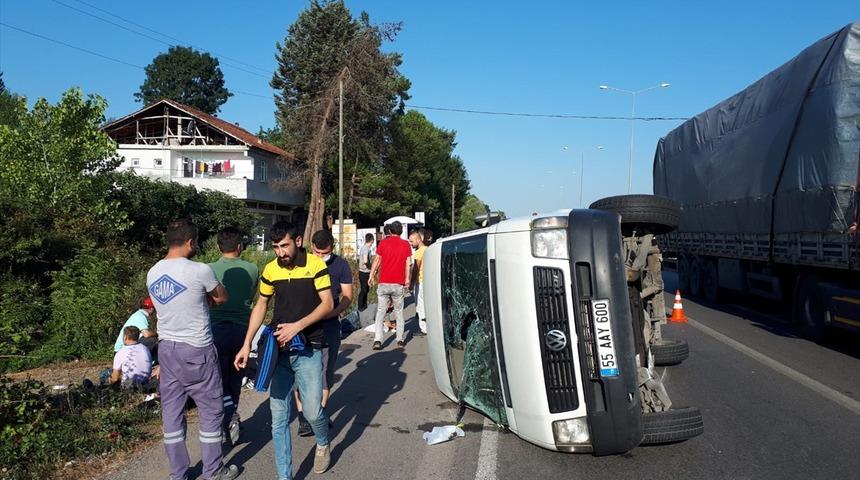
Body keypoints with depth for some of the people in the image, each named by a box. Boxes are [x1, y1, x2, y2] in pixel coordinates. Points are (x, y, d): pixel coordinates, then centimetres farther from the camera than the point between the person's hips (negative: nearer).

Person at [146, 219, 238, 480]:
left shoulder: (152, 274, 3)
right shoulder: (200, 270, -17)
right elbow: (222, 297, 1)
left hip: (166, 348, 7)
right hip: (196, 351, -6)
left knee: (171, 411, 13)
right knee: (211, 411, 8)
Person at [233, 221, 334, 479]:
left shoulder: (315, 265, -8)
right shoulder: (270, 270, 4)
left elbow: (327, 304, -9)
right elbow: (260, 306, 14)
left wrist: (297, 326, -19)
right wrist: (247, 344, 8)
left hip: (308, 350, -3)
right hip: (279, 350, 4)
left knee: (312, 411, -5)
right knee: (279, 417, 4)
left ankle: (323, 443, 30)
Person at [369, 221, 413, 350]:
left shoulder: (383, 242, 1)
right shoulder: (406, 244, 2)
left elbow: (377, 260, 2)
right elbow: (408, 264, 0)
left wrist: (372, 275, 10)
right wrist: (407, 279, 7)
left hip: (384, 283, 0)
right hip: (399, 284, 0)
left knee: (380, 312, 4)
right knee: (399, 311, 14)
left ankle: (377, 340, -7)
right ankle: (400, 339, 13)